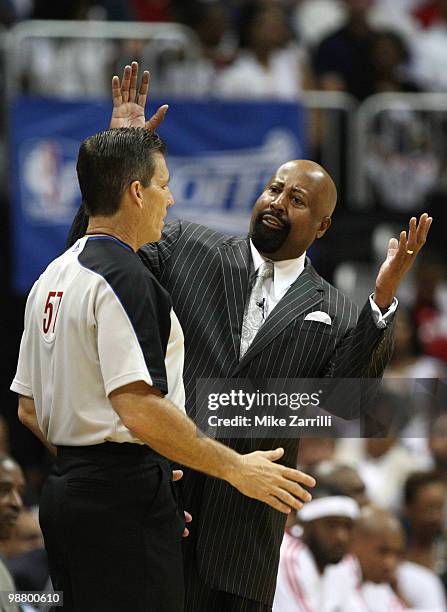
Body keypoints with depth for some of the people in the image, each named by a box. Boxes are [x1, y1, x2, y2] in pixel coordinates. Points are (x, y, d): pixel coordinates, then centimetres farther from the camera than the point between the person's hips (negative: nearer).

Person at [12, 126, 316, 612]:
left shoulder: (51, 279, 15)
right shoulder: (124, 277, -14)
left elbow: (29, 409, 18)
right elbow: (139, 409, -23)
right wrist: (236, 469, -17)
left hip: (63, 492, 10)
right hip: (122, 500, -10)